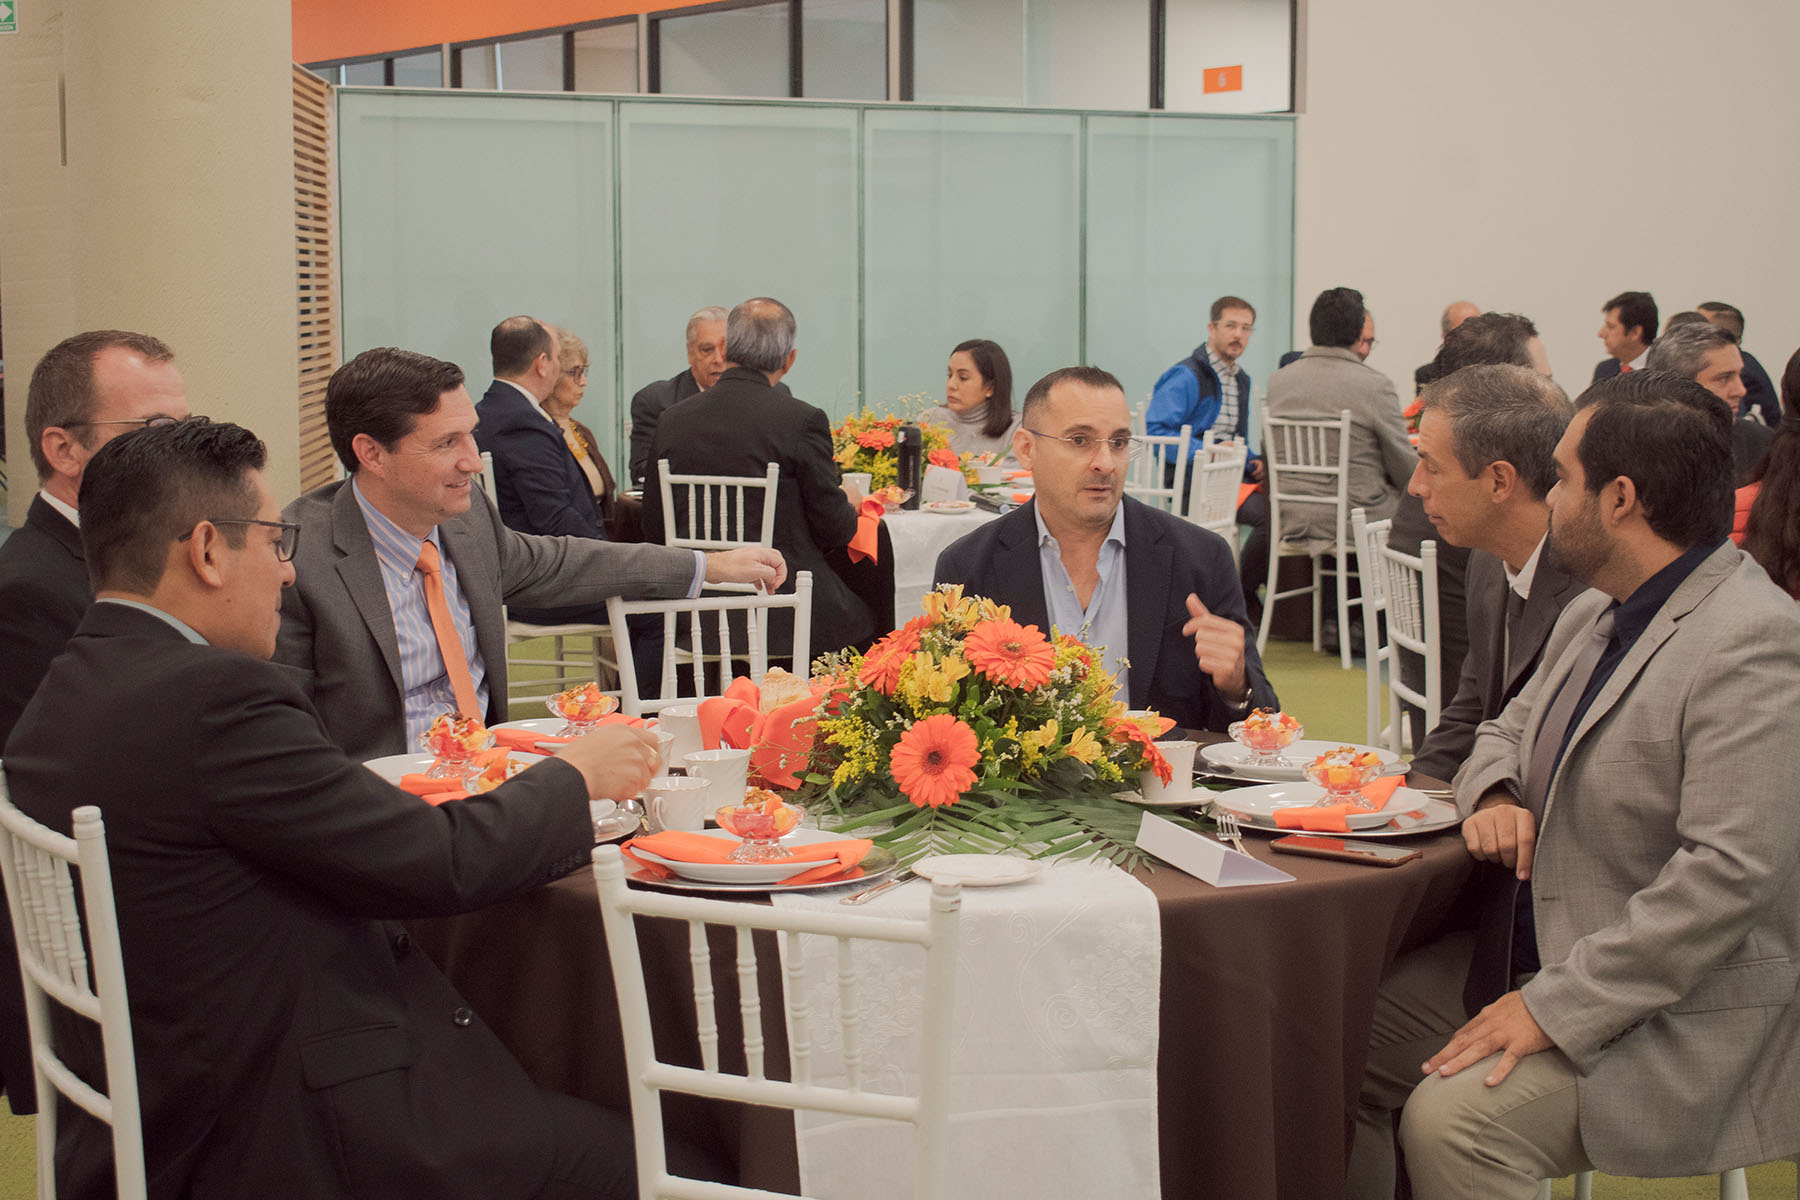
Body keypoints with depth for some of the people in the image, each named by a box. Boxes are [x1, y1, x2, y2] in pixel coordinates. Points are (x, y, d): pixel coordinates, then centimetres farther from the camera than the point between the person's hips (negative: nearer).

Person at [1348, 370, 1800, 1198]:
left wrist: (1556, 1007, -25)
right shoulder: (1593, 616, 10)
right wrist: (1494, 794, -2)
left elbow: (1732, 873, -27)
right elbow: (1509, 730, 25)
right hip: (1532, 957, 9)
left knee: (1450, 1121, -27)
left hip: (1671, 1013, -9)